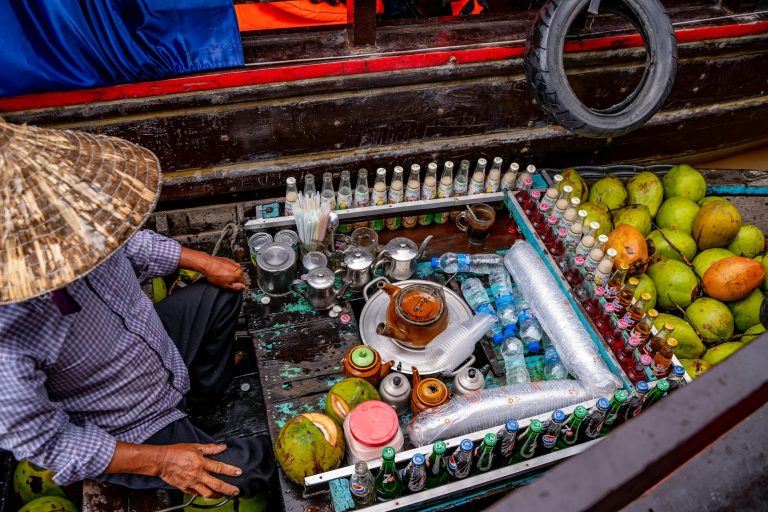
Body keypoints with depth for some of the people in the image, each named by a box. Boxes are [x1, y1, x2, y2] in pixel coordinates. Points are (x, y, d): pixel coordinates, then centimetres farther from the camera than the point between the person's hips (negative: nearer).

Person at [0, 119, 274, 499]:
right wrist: (159, 459, -24)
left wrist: (205, 263, 3)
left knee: (222, 291, 13)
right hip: (129, 431, -6)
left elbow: (128, 242, 1)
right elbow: (46, 444, -26)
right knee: (255, 468, -9)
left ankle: (206, 385, 33)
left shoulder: (61, 231, -23)